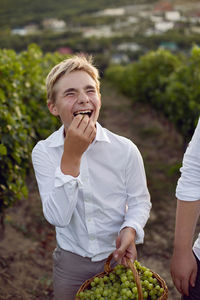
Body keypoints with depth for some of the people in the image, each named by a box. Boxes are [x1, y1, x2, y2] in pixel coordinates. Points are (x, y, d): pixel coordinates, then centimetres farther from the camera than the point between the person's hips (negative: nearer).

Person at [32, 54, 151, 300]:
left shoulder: (125, 150, -15)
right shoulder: (44, 152, -14)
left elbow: (140, 201, -3)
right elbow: (58, 217, -23)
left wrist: (131, 228, -24)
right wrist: (71, 156, -30)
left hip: (118, 257, 0)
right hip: (71, 262, 0)